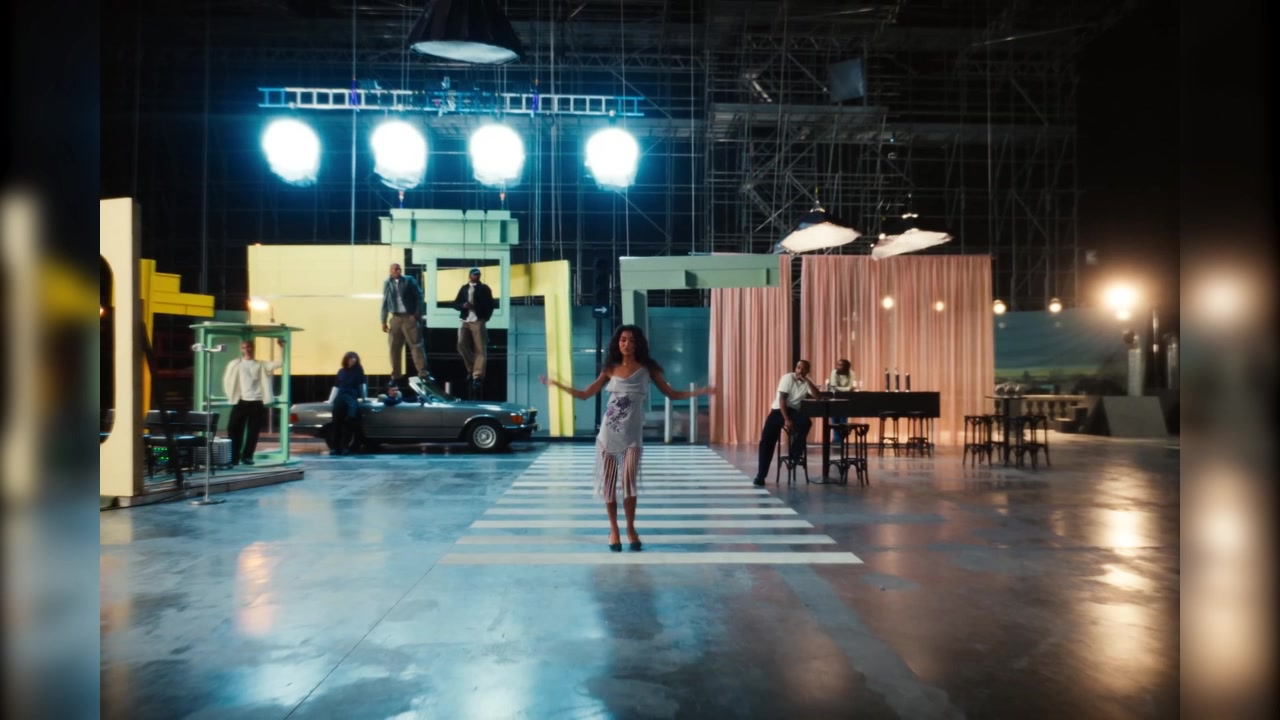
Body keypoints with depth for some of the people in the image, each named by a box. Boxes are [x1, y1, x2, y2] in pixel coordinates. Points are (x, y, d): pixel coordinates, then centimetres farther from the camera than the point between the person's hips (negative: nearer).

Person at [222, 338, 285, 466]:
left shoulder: (261, 365, 9)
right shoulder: (235, 364, 5)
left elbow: (280, 362, 4)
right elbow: (227, 381, 7)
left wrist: (282, 348, -4)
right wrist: (231, 396, 2)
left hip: (257, 403, 1)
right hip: (241, 402, -1)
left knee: (253, 432, 4)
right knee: (235, 430, -3)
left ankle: (247, 456, 14)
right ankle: (233, 457, 4)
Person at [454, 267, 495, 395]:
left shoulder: (484, 288, 7)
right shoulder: (463, 288, 15)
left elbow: (490, 305, 4)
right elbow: (456, 303, 12)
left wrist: (486, 318, -7)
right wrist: (463, 305, -9)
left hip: (479, 321, -3)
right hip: (465, 321, 3)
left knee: (479, 350, -7)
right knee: (461, 345, -8)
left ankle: (477, 376, -8)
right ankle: (471, 368, 13)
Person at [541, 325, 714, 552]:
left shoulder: (647, 368, 3)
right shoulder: (611, 369, 6)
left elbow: (672, 394, 5)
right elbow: (585, 394, 10)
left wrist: (699, 391, -6)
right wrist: (556, 384, 4)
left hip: (632, 434, -2)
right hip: (609, 432, 2)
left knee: (629, 481, -9)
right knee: (609, 481, 2)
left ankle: (630, 528, 8)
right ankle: (614, 529, 15)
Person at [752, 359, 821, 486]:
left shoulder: (807, 382, 6)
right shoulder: (788, 378, -7)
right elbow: (782, 400, -14)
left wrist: (807, 380, -14)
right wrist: (786, 419, -22)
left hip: (794, 411, 3)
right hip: (779, 410, -3)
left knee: (806, 421, -32)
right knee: (766, 440, -18)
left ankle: (795, 454, -14)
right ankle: (760, 476, -12)